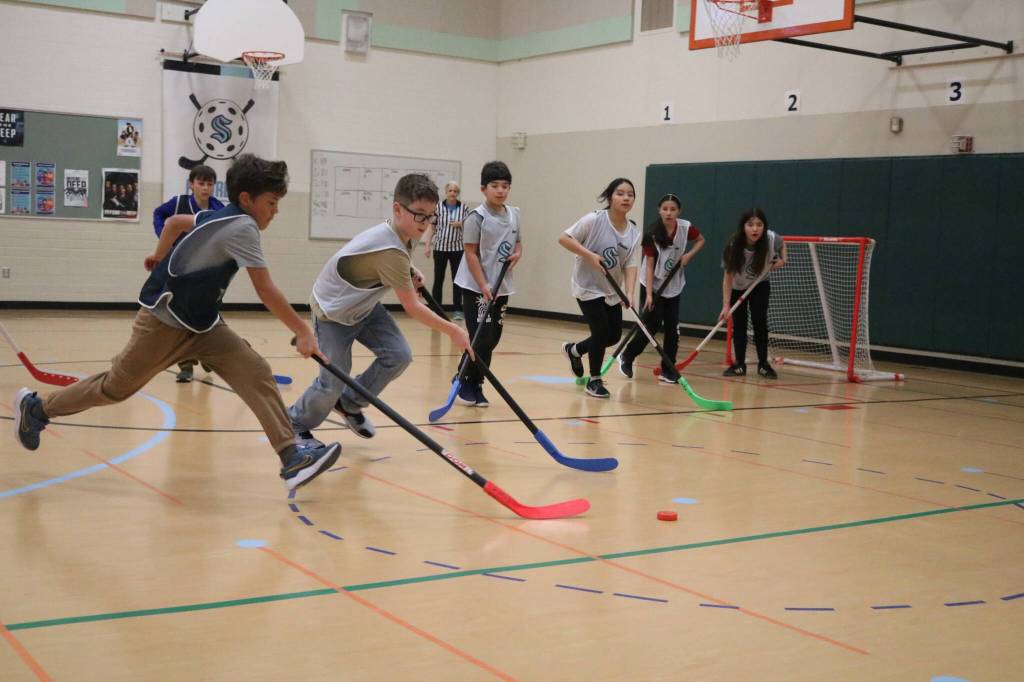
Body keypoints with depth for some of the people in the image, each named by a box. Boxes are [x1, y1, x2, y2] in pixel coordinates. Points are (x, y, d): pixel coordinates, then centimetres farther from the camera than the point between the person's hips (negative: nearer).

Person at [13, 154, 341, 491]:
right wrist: (303, 332, -26)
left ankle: (291, 456, -17)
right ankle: (36, 407, 33)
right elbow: (265, 291, -28)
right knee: (115, 387, 9)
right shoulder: (242, 226, -24)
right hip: (163, 323, -9)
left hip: (201, 324, 9)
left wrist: (159, 256, 35)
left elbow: (174, 222, 20)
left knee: (256, 373, -10)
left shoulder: (222, 217, 3)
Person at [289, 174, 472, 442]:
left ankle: (350, 403, 14)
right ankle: (295, 425, 22)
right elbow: (412, 308, -30)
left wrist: (410, 273, -1)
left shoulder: (405, 236, -10)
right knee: (333, 384, -7)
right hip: (332, 311, -8)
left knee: (398, 355, -8)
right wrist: (453, 330, -24)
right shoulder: (390, 251, -36)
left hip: (364, 305, 8)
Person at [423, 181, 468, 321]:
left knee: (457, 279, 2)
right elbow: (432, 227, 2)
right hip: (440, 247, 0)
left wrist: (460, 224, -15)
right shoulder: (438, 207, 0)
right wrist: (428, 245, -4)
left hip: (458, 248, 0)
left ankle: (457, 310, 8)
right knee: (438, 279, 3)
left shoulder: (464, 208, 2)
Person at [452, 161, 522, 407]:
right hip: (476, 287, -6)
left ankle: (476, 385, 22)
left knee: (492, 339, 9)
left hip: (502, 287, 6)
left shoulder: (514, 214, 6)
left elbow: (518, 241, 19)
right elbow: (471, 253, -14)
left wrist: (518, 253, -5)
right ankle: (466, 383, 10)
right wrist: (483, 286, -20)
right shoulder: (477, 217, -13)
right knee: (481, 339, -9)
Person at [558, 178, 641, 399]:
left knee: (614, 335, 9)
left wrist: (629, 293, -24)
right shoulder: (594, 220, -19)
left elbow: (630, 265, -9)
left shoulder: (634, 233, -4)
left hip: (612, 291, 6)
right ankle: (594, 380, 10)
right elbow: (564, 238, -16)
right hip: (588, 287, -6)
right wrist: (589, 255, -27)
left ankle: (574, 350, 37)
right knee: (602, 331, -11)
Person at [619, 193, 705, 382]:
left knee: (672, 328, 1)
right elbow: (649, 266, -17)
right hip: (653, 286, -3)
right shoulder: (652, 234, -19)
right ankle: (626, 358, 13)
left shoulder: (685, 227, -10)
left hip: (674, 287, 3)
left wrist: (689, 255, -8)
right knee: (652, 325, -8)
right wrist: (649, 294, -23)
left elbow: (701, 240, 11)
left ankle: (668, 370, 10)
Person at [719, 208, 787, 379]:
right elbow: (728, 277, -26)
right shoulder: (734, 246, -33)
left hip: (760, 286, 1)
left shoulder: (772, 239, -29)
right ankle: (739, 365, 9)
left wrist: (783, 259, -17)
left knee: (760, 321, -9)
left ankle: (763, 364, 3)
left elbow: (782, 244, -1)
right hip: (737, 288, -1)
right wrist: (726, 306, -30)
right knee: (739, 323, -1)